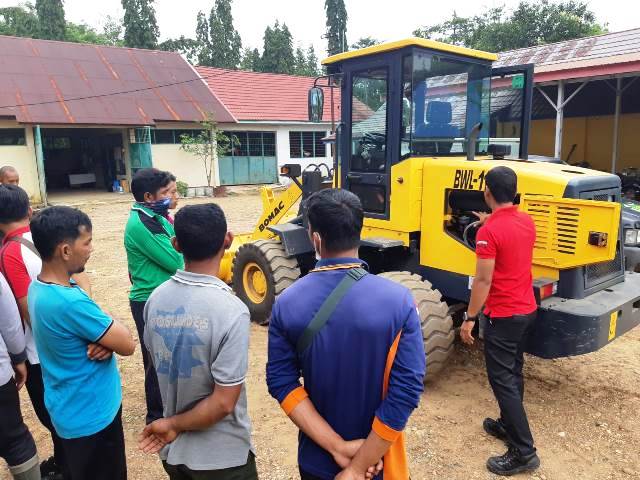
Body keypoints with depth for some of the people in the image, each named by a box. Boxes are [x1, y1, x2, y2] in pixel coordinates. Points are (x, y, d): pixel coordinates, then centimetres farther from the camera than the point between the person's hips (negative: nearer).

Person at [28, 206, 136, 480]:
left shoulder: (40, 287, -3)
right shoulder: (70, 302, -33)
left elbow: (89, 328, 5)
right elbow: (127, 344, -25)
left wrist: (105, 340, -16)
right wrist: (109, 339, -6)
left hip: (73, 409, 9)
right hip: (90, 415, -8)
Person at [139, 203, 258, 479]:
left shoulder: (156, 299, -8)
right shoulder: (231, 311, -26)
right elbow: (223, 403, -23)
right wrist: (175, 425, -9)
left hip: (171, 448, 5)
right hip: (221, 456, -5)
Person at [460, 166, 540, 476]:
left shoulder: (489, 232, -21)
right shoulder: (527, 221, 3)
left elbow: (483, 281, -21)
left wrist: (470, 317, -12)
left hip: (503, 315, -9)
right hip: (527, 310, 9)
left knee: (502, 379, -1)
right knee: (513, 372, 20)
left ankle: (524, 451, 4)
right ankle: (508, 425, 35)